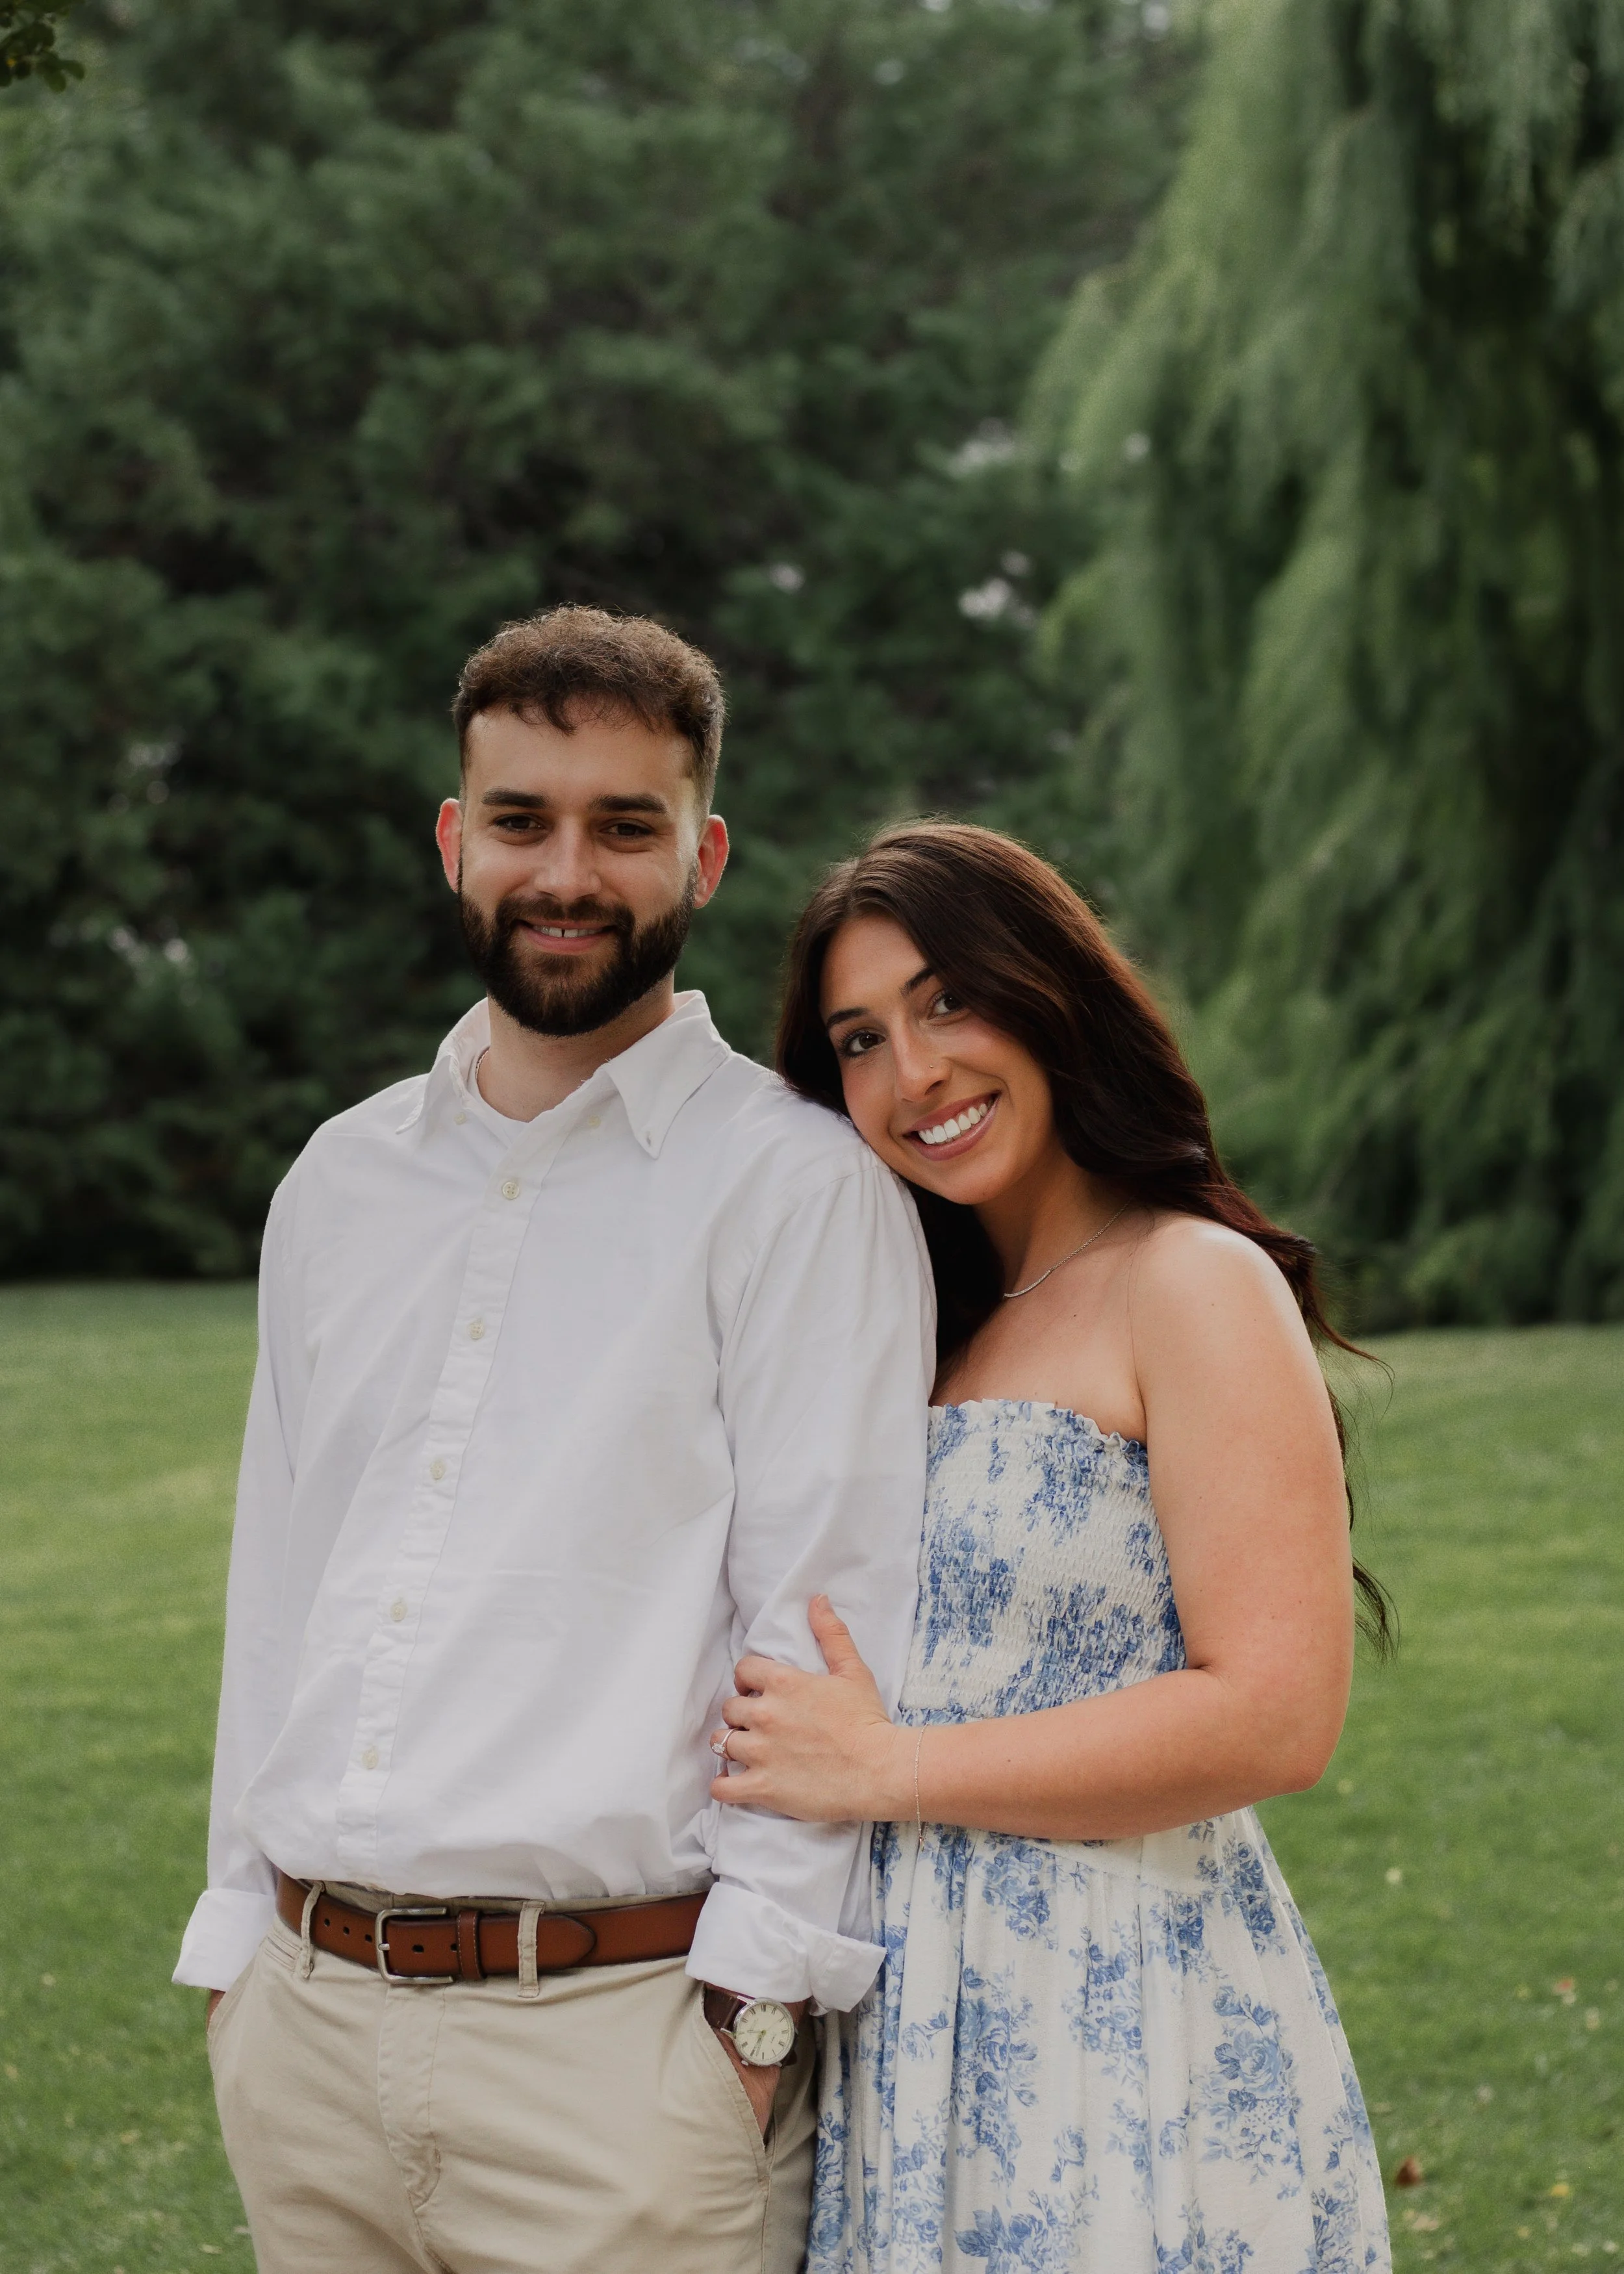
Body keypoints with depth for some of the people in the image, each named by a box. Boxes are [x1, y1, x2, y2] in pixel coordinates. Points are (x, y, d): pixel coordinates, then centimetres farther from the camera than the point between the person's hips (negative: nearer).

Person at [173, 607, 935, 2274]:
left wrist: (750, 2010, -14)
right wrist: (239, 1940, 12)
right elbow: (279, 1584, 17)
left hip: (615, 2036, -5)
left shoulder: (797, 1189, -4)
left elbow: (828, 1621, -9)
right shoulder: (342, 1185, 14)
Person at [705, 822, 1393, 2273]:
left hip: (1128, 2037, -7)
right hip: (924, 2026, 7)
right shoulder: (951, 1326, 15)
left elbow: (1276, 1716, -19)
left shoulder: (1193, 1286, -9)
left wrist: (883, 1769, -14)